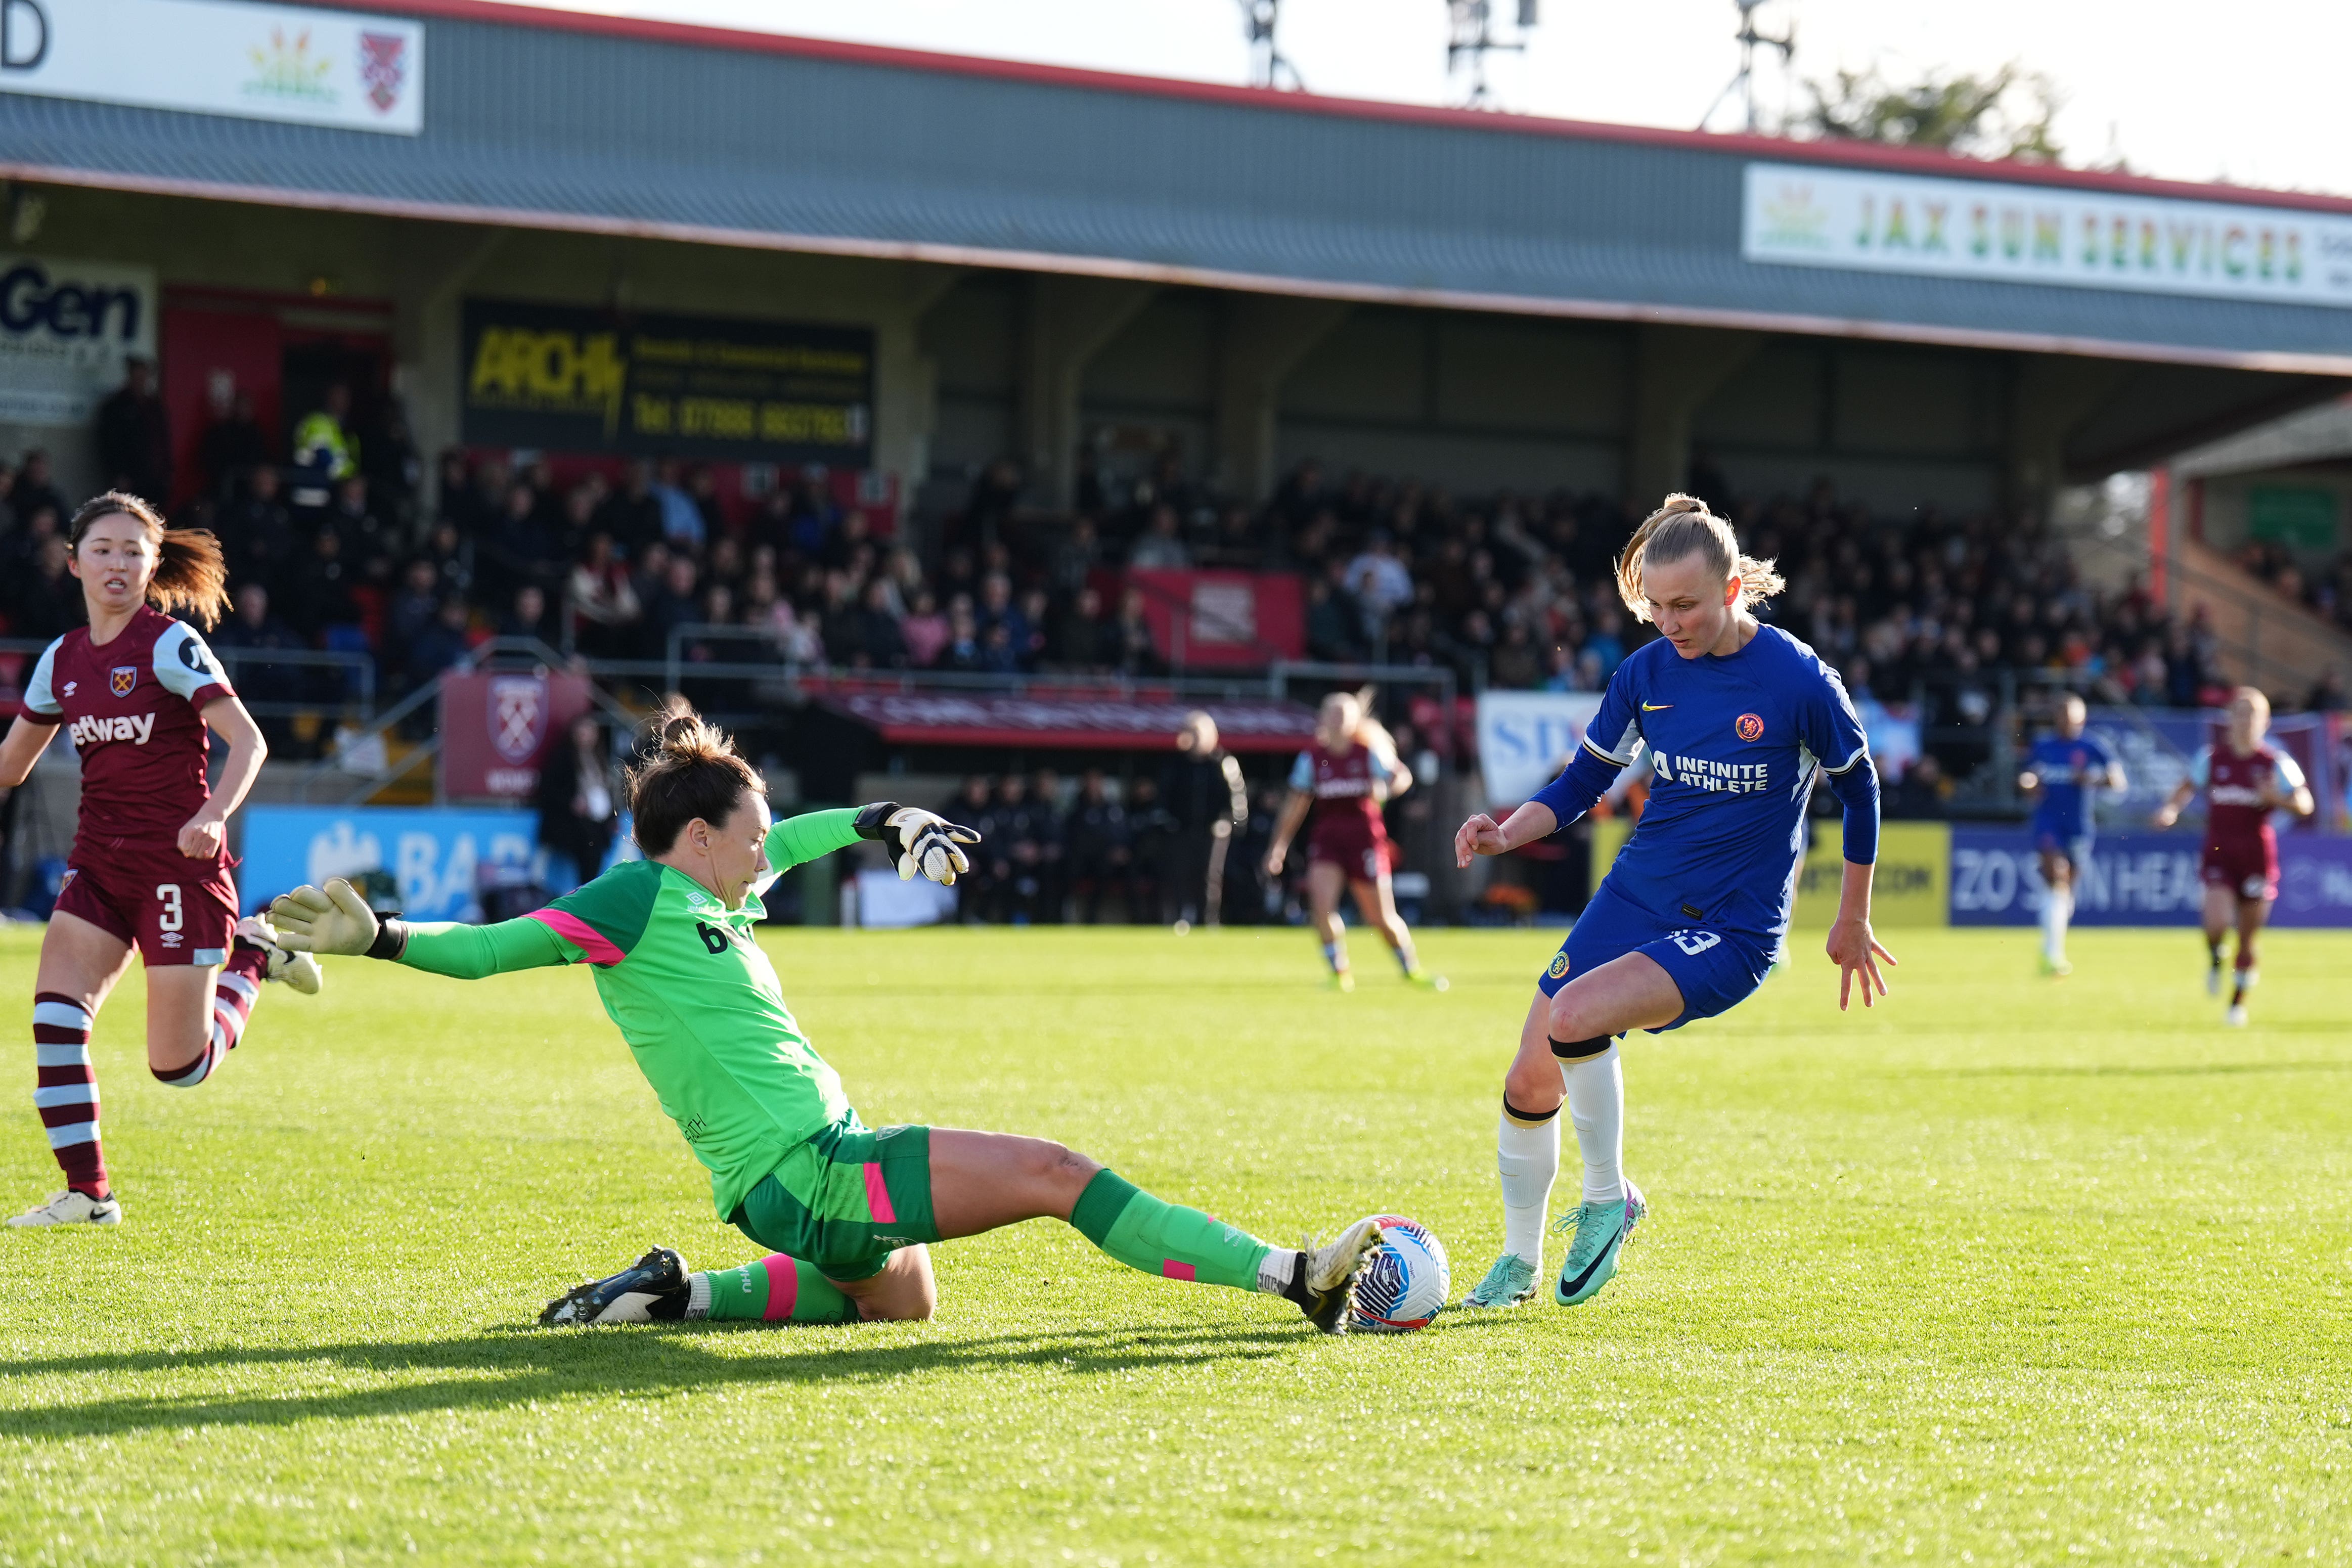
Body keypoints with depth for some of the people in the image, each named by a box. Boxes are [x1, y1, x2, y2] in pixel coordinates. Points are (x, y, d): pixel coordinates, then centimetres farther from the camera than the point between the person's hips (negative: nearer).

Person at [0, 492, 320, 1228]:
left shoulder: (170, 644, -10)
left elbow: (247, 740, -17)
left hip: (178, 864, -5)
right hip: (99, 863, 5)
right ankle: (87, 1194, -5)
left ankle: (251, 959, 24)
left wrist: (214, 815, -33)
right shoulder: (63, 659, 8)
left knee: (180, 1067, -3)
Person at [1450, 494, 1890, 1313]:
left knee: (1575, 1018, -29)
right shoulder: (1648, 671, 0)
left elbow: (1858, 786, 1)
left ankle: (1608, 1197, -6)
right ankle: (1519, 1262, 23)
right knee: (1529, 1080, 1)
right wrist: (1507, 832, -10)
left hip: (1733, 931, -6)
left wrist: (1852, 921, 9)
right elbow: (1582, 784, 10)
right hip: (1634, 897, 6)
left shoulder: (1798, 678, -14)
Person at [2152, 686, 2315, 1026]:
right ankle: (2215, 961, 13)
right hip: (2219, 854, 0)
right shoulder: (2211, 759, 3)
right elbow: (2187, 787, 19)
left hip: (2257, 855, 0)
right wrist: (2170, 809, -1)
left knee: (2248, 938, 6)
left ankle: (2239, 1002, 25)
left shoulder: (2276, 763, -1)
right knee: (2216, 922, -22)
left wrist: (2276, 797, -20)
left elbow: (2305, 804, -1)